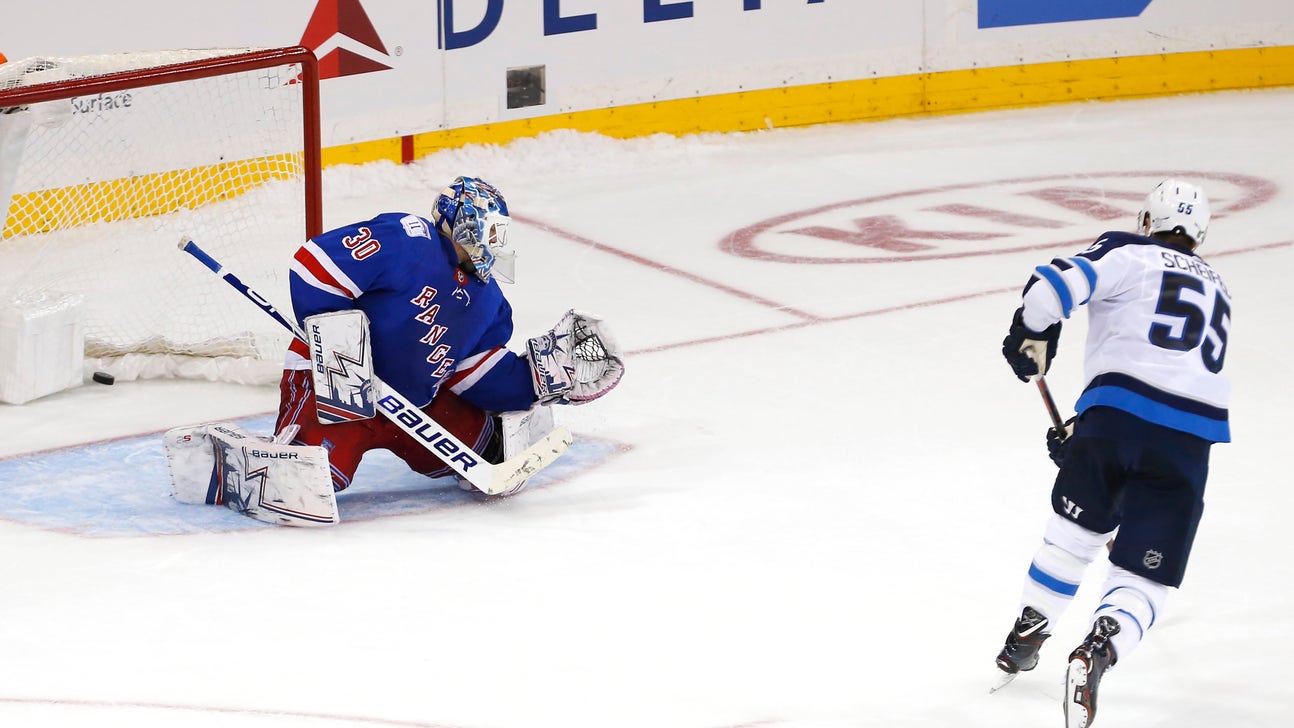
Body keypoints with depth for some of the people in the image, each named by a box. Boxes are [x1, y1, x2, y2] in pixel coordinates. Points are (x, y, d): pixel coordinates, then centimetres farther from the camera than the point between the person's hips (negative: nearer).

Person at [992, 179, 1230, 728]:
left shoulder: (1129, 254, 12)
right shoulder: (1215, 289, 30)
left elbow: (1058, 284, -8)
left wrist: (1031, 335, 10)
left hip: (1118, 406, -2)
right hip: (1191, 439, 2)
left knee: (1076, 531, 24)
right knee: (1143, 577, 5)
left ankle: (1024, 640, 33)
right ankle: (1097, 651, -22)